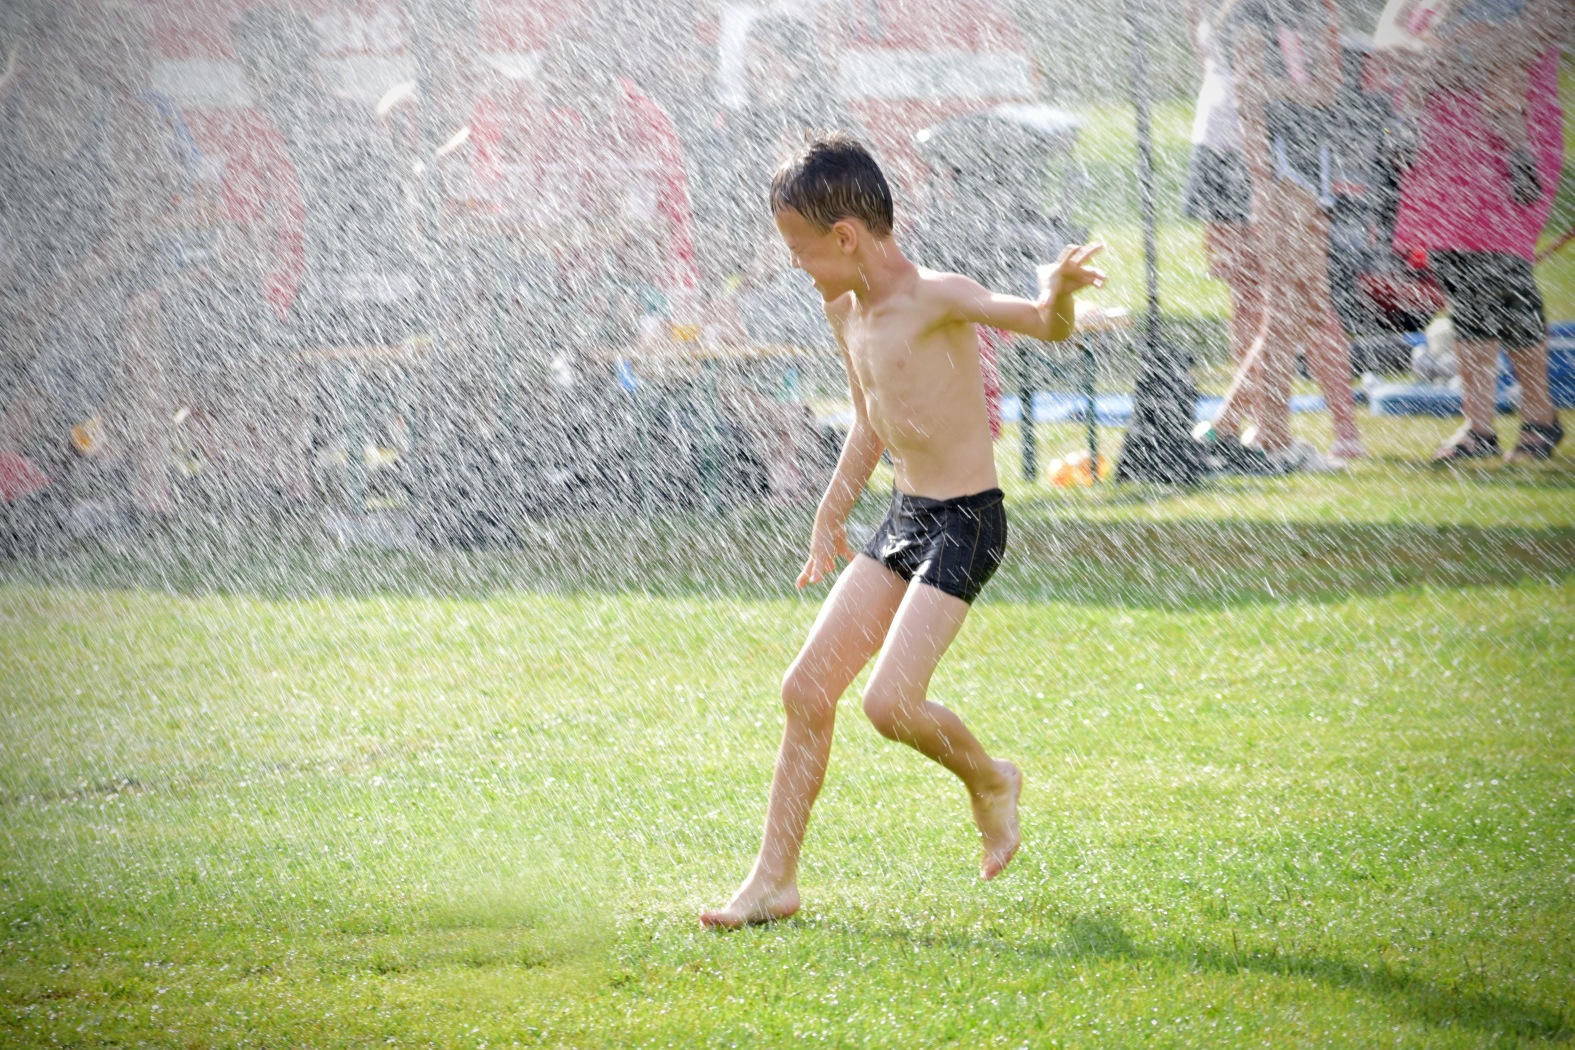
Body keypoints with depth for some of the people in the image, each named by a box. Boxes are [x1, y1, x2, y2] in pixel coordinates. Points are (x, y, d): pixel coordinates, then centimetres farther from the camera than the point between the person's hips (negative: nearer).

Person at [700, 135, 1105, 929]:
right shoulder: (846, 311, 9)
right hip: (904, 516, 8)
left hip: (965, 522, -8)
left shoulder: (935, 299, -16)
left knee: (890, 701, -18)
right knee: (807, 688, 2)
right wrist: (830, 518, 31)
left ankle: (988, 780, 14)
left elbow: (1046, 326, -26)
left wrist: (1057, 293, -50)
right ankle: (775, 879, 9)